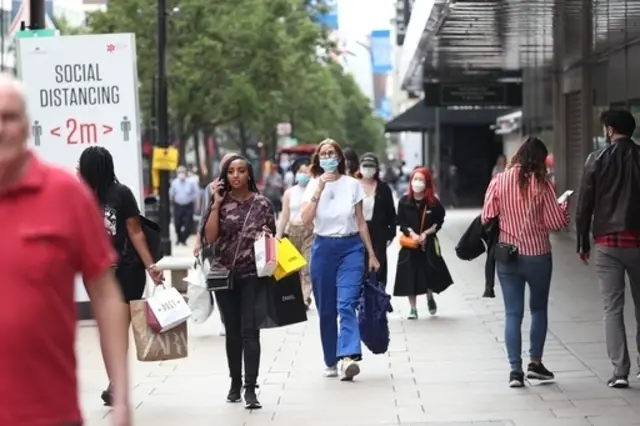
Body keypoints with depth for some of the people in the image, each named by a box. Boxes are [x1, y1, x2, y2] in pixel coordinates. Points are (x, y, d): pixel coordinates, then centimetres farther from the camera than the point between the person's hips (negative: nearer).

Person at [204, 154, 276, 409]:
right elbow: (210, 237, -7)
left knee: (249, 330, -10)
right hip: (224, 274, 2)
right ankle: (235, 383, 23)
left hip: (252, 275, -2)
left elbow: (272, 237, 9)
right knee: (232, 331, 10)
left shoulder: (262, 204, 1)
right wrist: (216, 203, -9)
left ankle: (250, 389, -12)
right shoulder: (221, 203, 3)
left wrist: (267, 236, -14)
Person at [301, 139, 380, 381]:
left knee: (346, 304, -17)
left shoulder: (352, 185, 4)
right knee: (326, 310, 6)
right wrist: (320, 189, -15)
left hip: (351, 247, -2)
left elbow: (361, 222, 9)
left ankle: (348, 357, -29)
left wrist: (371, 254, 9)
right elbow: (306, 219, -10)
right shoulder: (313, 185, 4)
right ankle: (331, 362, 17)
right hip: (323, 248, 2)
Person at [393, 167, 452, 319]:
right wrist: (412, 234, -18)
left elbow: (439, 222, 1)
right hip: (409, 244, 0)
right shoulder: (404, 201, -3)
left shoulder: (433, 202, -5)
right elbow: (402, 223, -3)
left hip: (428, 244, 0)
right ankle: (413, 308, 10)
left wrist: (426, 234, -11)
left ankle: (430, 298, 35)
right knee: (410, 276, -1)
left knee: (430, 273, 3)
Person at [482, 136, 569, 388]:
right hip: (537, 255, -1)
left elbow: (487, 219, -4)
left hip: (506, 256, 1)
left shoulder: (498, 182, -4)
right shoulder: (541, 185, -10)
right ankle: (535, 362, 17)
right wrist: (563, 207, 12)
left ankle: (515, 369, -1)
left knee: (513, 313, 5)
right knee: (539, 308, 18)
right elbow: (557, 222, -8)